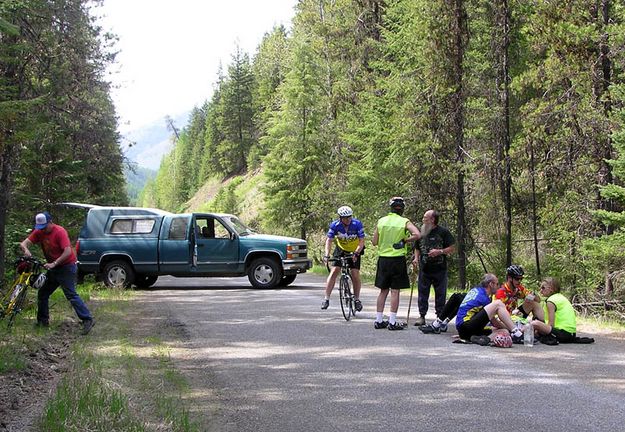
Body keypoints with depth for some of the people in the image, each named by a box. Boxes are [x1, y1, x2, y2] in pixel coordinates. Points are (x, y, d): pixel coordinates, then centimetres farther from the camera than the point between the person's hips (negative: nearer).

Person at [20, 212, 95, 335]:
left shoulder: (60, 232, -19)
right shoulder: (39, 232, 1)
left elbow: (68, 252, -27)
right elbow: (24, 243, -5)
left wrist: (54, 263, -31)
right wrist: (26, 249, -28)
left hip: (66, 266, -8)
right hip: (53, 268, 8)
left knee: (71, 295, -16)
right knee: (42, 293, 13)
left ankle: (87, 320, -19)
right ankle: (43, 321, 26)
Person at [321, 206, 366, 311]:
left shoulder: (357, 224, -24)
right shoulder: (335, 225, -21)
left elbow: (362, 241, -22)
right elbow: (329, 240, -21)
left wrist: (356, 253, -35)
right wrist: (327, 255, -34)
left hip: (355, 251, -1)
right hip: (341, 250, 1)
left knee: (355, 274, -8)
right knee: (334, 271, -10)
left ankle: (357, 299, 9)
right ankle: (326, 298, -7)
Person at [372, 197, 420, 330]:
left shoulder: (381, 221, 3)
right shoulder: (404, 222, -5)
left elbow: (374, 242, 5)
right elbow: (417, 234, -20)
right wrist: (404, 241, -7)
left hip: (383, 259, 3)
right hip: (398, 259, -3)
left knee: (383, 291, 12)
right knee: (395, 291, 1)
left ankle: (379, 320, 14)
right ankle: (392, 322, 0)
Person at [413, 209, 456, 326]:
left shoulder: (443, 232, -3)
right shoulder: (422, 232, 10)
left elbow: (452, 248, -2)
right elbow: (417, 248, 21)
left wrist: (440, 251, -17)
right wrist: (416, 258, 2)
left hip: (440, 269, -3)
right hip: (424, 268, 4)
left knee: (440, 294, 3)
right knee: (422, 292, 3)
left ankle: (440, 317, 11)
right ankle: (422, 316, 11)